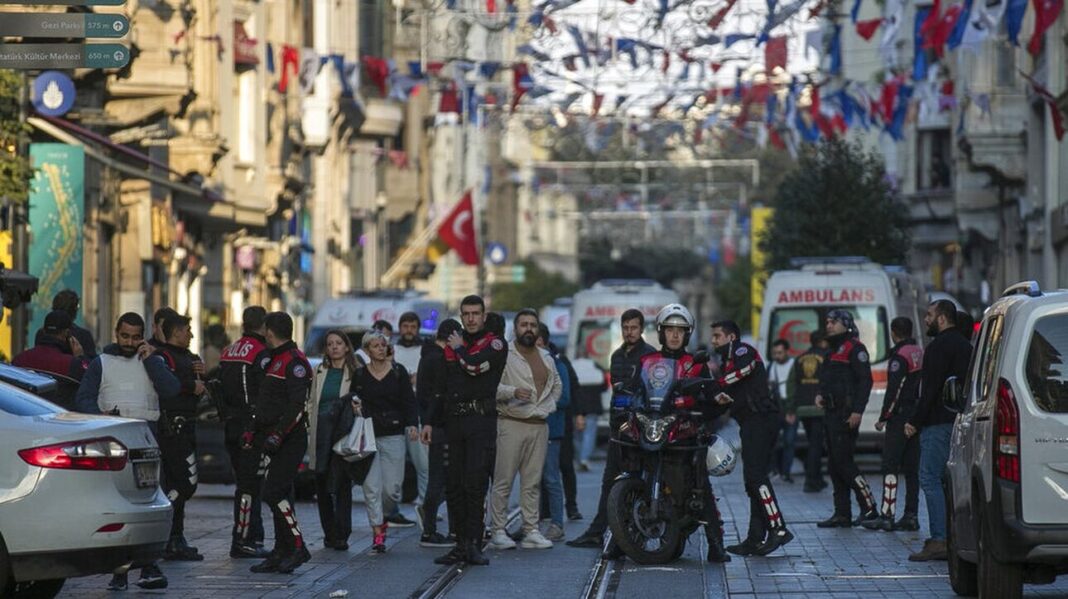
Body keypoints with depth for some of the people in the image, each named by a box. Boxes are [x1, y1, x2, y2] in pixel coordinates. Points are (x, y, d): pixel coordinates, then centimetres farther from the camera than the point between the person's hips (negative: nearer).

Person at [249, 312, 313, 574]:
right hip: (277, 440, 10)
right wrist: (254, 431, 20)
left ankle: (298, 548, -10)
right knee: (279, 495, 10)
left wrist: (277, 435, -26)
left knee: (273, 493, -16)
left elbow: (297, 405, -22)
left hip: (290, 441, -10)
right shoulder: (275, 360, 20)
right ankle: (282, 553, 13)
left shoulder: (295, 361, -12)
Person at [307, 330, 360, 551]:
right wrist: (309, 426, 6)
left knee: (342, 484, -7)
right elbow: (311, 402, 17)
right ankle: (329, 533, 15)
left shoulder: (355, 373, 1)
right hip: (321, 436, 4)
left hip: (344, 433, -4)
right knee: (322, 486, 6)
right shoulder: (319, 372, 15)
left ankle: (341, 535, -6)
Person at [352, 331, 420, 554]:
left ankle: (382, 517, 27)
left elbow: (409, 401, 3)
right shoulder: (359, 375, 6)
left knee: (392, 487, -3)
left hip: (393, 435, 0)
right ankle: (378, 535, -3)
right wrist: (354, 406, -10)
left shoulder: (398, 372, 5)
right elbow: (352, 401, 13)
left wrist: (412, 424, -10)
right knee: (371, 487, -7)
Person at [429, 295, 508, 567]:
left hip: (481, 422, -6)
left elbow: (475, 365, -18)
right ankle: (462, 544, 9)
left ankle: (473, 544, -10)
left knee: (475, 485, -11)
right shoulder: (451, 347, 18)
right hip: (453, 421, 6)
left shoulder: (495, 344, 1)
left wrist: (459, 348, 1)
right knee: (453, 487, 4)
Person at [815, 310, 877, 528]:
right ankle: (842, 514, 11)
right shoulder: (834, 350, 22)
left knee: (843, 461, -14)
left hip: (846, 415, -10)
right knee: (835, 463, 8)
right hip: (832, 413, 10)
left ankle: (869, 508, -9)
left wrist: (857, 411, -23)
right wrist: (821, 394, 11)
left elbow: (865, 380, -17)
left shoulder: (854, 348, -8)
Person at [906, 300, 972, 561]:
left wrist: (916, 421, -15)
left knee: (930, 479, -10)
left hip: (939, 422, -10)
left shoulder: (940, 346, -11)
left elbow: (930, 389, -18)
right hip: (960, 420, 10)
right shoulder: (964, 344, 19)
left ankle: (939, 540, -16)